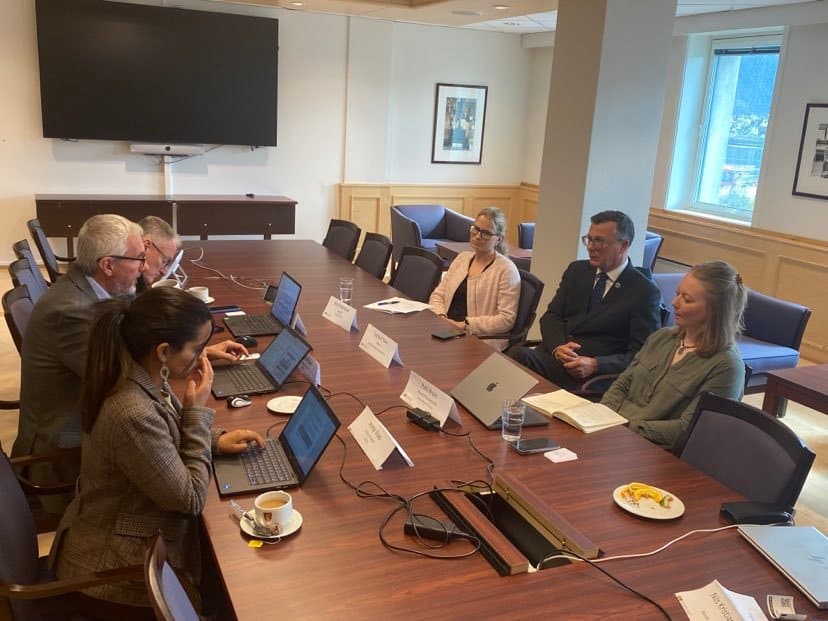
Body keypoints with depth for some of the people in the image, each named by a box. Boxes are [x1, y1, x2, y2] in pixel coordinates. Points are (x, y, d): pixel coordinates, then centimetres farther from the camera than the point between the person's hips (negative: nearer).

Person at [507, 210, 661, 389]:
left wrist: (595, 365, -18)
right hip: (552, 358, 6)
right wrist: (558, 346, -10)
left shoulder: (645, 292, 0)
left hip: (594, 377, -6)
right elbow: (551, 316, 12)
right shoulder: (577, 270, 17)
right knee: (517, 353, -30)